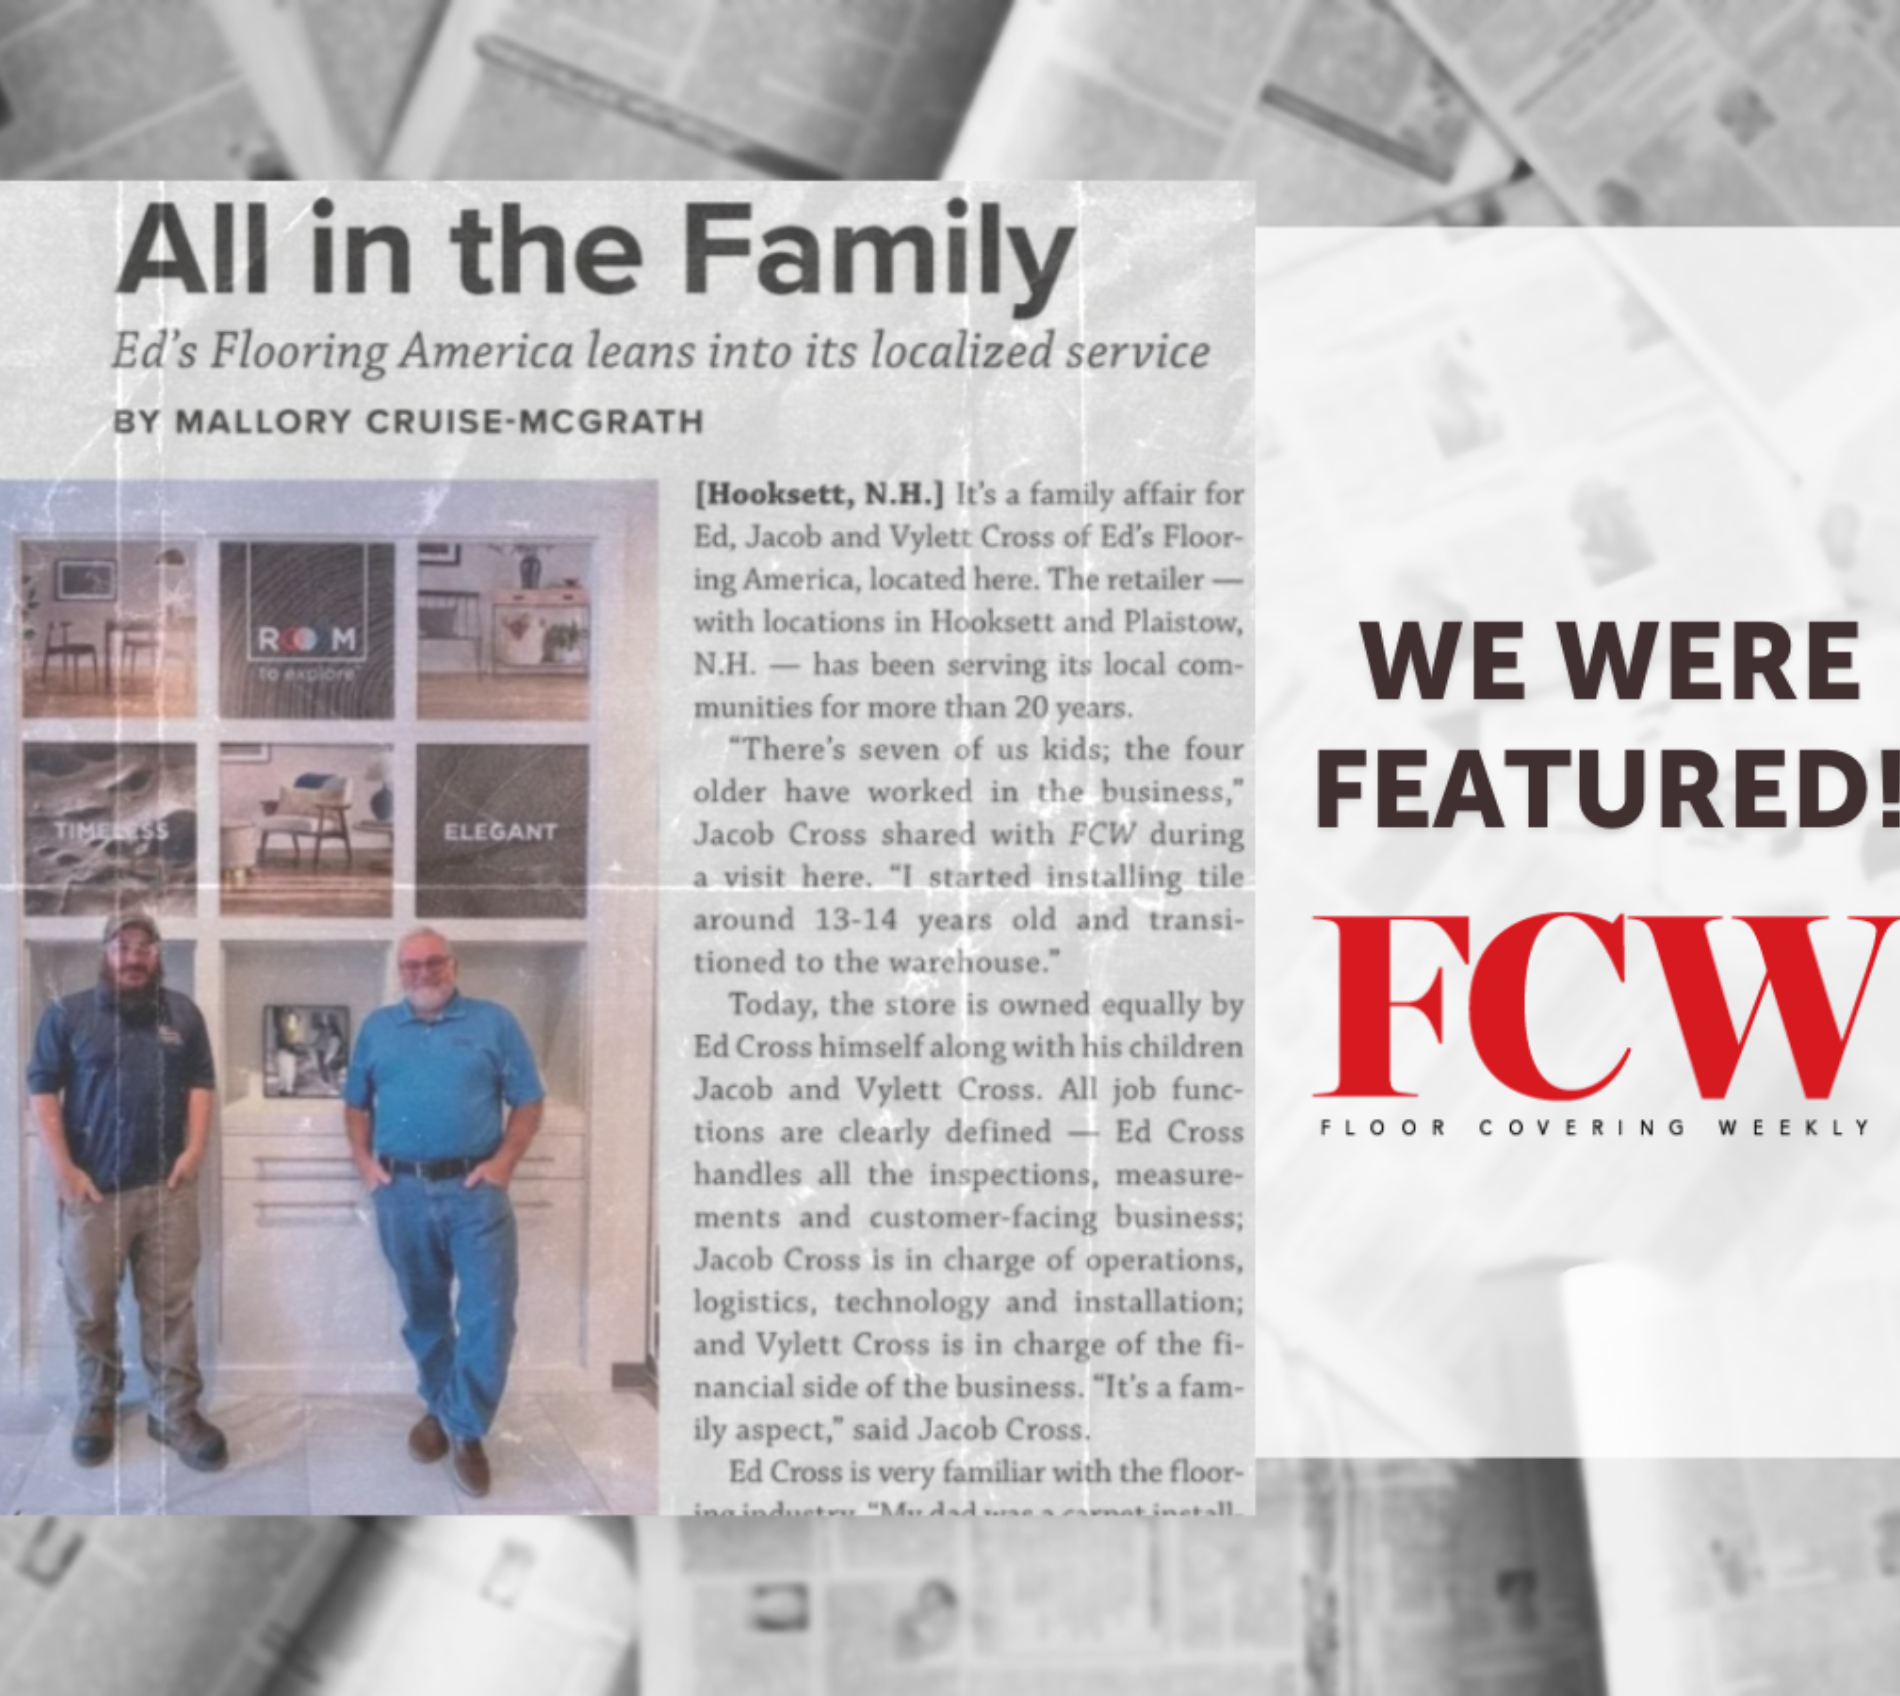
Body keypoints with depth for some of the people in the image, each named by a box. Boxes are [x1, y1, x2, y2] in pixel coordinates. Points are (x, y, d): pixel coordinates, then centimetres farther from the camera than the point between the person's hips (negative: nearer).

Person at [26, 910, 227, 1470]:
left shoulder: (183, 1014, 9)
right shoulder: (67, 1014, 1)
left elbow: (201, 1082, 9)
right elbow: (42, 1090, -2)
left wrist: (195, 1150, -4)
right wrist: (63, 1168, -10)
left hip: (167, 1187, 1)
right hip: (92, 1189, -1)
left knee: (171, 1305, 4)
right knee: (92, 1307, 9)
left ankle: (176, 1412, 10)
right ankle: (97, 1406, 26)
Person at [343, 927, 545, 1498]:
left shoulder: (494, 1022, 3)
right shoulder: (376, 1027, 13)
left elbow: (527, 1102, 2)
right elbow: (356, 1103, 17)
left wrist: (504, 1161, -10)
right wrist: (363, 1157, 2)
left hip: (474, 1190, -3)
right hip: (402, 1192, 3)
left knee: (488, 1313, -8)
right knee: (423, 1312, 14)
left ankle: (466, 1429, 5)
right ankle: (439, 1407, 32)